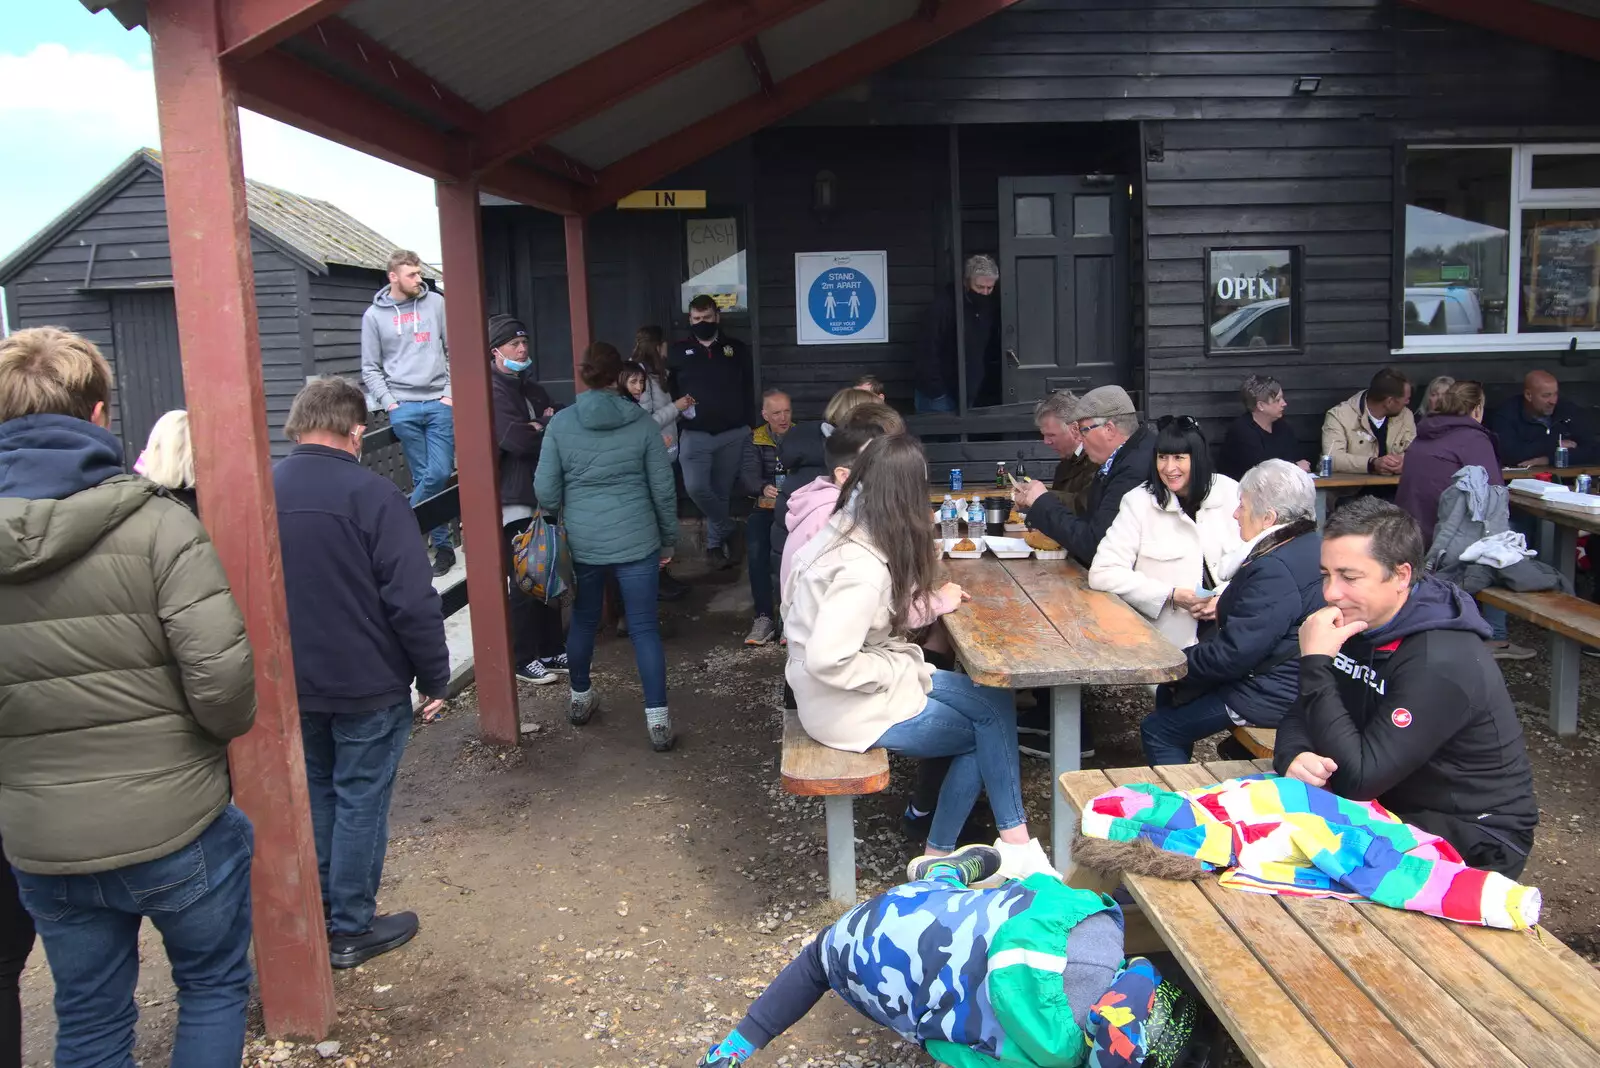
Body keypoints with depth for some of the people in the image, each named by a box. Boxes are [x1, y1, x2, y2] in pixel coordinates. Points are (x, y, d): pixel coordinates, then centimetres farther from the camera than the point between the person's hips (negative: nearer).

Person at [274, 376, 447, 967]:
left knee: (313, 794, 21)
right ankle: (351, 929, 18)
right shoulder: (372, 494, -18)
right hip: (367, 685, -5)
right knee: (360, 800, 7)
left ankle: (314, 916, 33)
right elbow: (412, 601, -19)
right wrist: (435, 678, -8)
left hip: (291, 687, 6)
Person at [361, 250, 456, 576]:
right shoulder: (374, 315, 6)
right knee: (423, 477, 2)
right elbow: (370, 368, 8)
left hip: (439, 403, 0)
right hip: (403, 407, 0)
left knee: (439, 473, -9)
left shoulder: (436, 303, 6)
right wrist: (389, 402, -4)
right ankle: (443, 546, 11)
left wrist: (452, 392, -1)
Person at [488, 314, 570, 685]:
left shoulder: (530, 387, 17)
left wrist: (540, 425, -9)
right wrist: (549, 426, -5)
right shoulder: (493, 391, -11)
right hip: (515, 501, -8)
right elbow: (517, 439, -24)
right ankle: (525, 660, 8)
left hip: (544, 497, 8)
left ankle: (552, 650, 24)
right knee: (524, 583, -3)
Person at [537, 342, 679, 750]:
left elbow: (546, 491, -2)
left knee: (584, 620, 20)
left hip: (581, 542, 2)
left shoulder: (561, 423, -3)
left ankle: (580, 699, 37)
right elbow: (663, 489, -1)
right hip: (636, 542, -1)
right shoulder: (642, 422, -4)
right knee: (644, 628, 3)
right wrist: (668, 539, 11)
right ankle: (657, 720, 2)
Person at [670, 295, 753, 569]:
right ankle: (727, 529, 4)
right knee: (695, 487, -18)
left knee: (722, 491, 6)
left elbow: (748, 388, 8)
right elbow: (669, 389, 8)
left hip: (733, 434, 0)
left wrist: (742, 419, -1)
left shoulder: (737, 349, 7)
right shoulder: (680, 352, 7)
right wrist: (680, 409, -7)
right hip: (695, 434, 0)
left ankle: (716, 542, 21)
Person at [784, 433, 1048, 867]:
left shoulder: (844, 529, 1)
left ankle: (940, 854, 13)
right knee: (994, 715, 2)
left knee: (991, 702, 8)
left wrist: (934, 601, 5)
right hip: (848, 707, -9)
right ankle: (1013, 837, 18)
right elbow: (827, 661, -31)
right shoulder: (864, 566, -27)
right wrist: (904, 670, -18)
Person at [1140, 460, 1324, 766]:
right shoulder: (1311, 544, 6)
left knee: (1156, 731, -4)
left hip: (1275, 695, -11)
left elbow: (1233, 655, -27)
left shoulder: (1275, 570, -28)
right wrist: (1226, 604, 8)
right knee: (1168, 693, 21)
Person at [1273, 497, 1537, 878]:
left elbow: (1357, 780, -29)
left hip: (1476, 838, -7)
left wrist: (1315, 662, -30)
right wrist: (1296, 758, -25)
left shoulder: (1443, 664, -28)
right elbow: (1299, 718, 0)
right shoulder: (1356, 624, -2)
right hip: (1395, 807, 7)